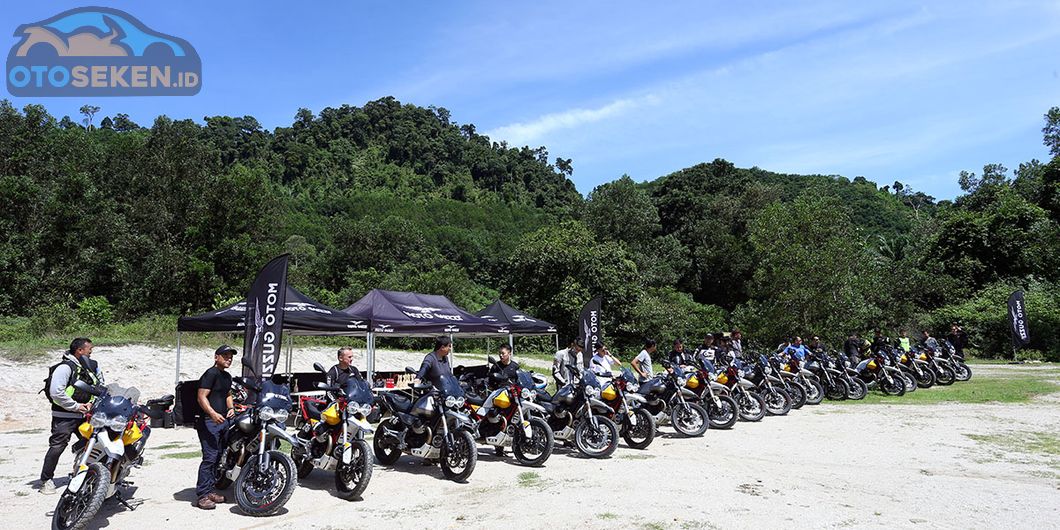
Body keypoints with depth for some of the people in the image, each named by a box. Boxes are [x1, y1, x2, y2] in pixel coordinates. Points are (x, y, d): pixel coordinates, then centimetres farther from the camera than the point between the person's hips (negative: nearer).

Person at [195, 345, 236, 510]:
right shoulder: (211, 374, -10)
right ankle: (202, 495, -9)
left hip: (222, 421, 9)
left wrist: (230, 408, 14)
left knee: (218, 457, 12)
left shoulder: (227, 376, 19)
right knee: (210, 457, -13)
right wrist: (213, 413, -29)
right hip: (208, 421, -9)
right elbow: (201, 397, -17)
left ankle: (209, 490, 22)